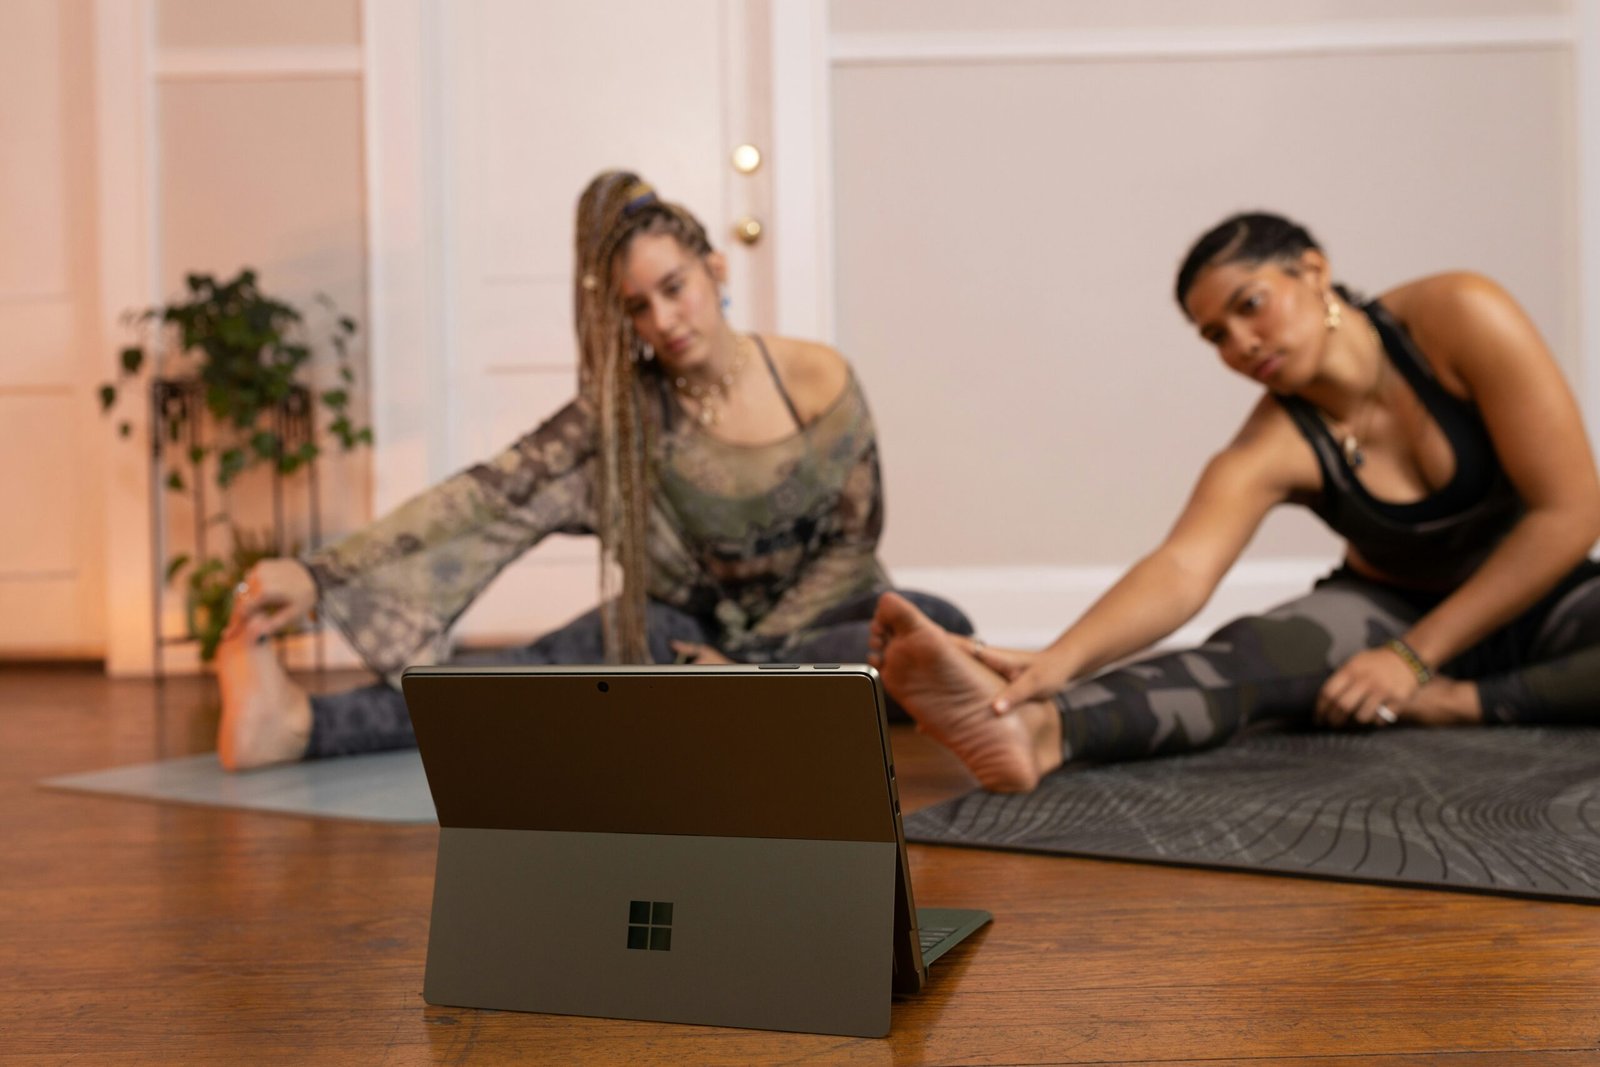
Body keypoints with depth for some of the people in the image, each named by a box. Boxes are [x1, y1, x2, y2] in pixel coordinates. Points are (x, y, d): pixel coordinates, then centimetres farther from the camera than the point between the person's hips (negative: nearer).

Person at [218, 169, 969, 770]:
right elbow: (487, 493, -22)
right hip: (694, 622, -1)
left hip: (811, 617, 1)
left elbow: (853, 541, -5)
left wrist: (748, 658, -13)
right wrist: (320, 573, -33)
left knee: (941, 629, -30)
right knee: (563, 661, -31)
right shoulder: (626, 408, -11)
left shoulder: (818, 381, -12)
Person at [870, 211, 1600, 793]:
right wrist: (1059, 660, -54)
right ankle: (1037, 728, -56)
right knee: (1241, 656, -34)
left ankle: (1455, 703, -26)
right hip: (1392, 607, 0)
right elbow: (1180, 569, -34)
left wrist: (1416, 656, -22)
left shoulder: (1457, 318, -19)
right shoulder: (1273, 447, -16)